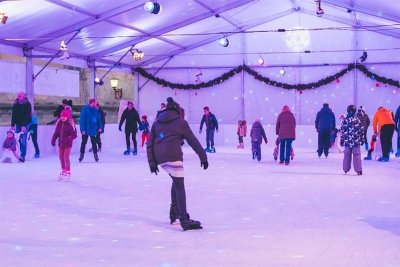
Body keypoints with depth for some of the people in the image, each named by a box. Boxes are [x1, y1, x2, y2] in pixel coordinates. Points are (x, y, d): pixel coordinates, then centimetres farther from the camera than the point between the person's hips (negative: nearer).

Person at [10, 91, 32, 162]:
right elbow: (13, 115, -3)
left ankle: (23, 155, -11)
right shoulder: (15, 104, 0)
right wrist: (12, 125, -11)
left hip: (25, 124, -4)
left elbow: (27, 115, -17)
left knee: (23, 140, -11)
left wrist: (24, 126, -25)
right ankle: (17, 154, 9)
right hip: (18, 124, 4)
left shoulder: (27, 104, -11)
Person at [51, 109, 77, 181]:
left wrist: (67, 139, -32)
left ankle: (68, 173, 7)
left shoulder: (70, 124, -16)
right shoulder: (59, 123, 1)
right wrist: (53, 139, -5)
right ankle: (63, 171, 33)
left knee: (66, 157, -5)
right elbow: (56, 133, 8)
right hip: (60, 143, 6)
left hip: (67, 144, -6)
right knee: (61, 157, 15)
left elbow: (74, 135, -18)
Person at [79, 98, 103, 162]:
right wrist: (82, 129, -19)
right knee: (84, 142, 7)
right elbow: (82, 120, -14)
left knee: (94, 142, 9)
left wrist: (100, 127, -3)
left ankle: (95, 155, 16)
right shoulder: (85, 109, -11)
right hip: (86, 130, -4)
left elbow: (99, 119, 9)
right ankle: (82, 154, 16)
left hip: (93, 130, 4)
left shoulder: (96, 110, 4)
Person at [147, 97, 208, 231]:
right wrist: (203, 157, 15)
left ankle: (174, 211, 25)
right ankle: (184, 219, -14)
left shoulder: (156, 123, 22)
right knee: (179, 186, -6)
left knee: (176, 182, 25)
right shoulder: (181, 122, 11)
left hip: (159, 157, 5)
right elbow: (193, 141, 11)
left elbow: (150, 144, 16)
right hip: (173, 155, -5)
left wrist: (152, 163, 16)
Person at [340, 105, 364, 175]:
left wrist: (341, 140, 9)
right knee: (356, 155, 0)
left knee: (347, 155, 10)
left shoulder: (344, 120, 0)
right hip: (356, 141, -1)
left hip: (347, 141, 1)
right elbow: (361, 130, 2)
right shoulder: (358, 120, -2)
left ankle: (346, 169, 14)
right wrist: (362, 140, 10)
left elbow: (342, 131, 2)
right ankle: (358, 170, -3)